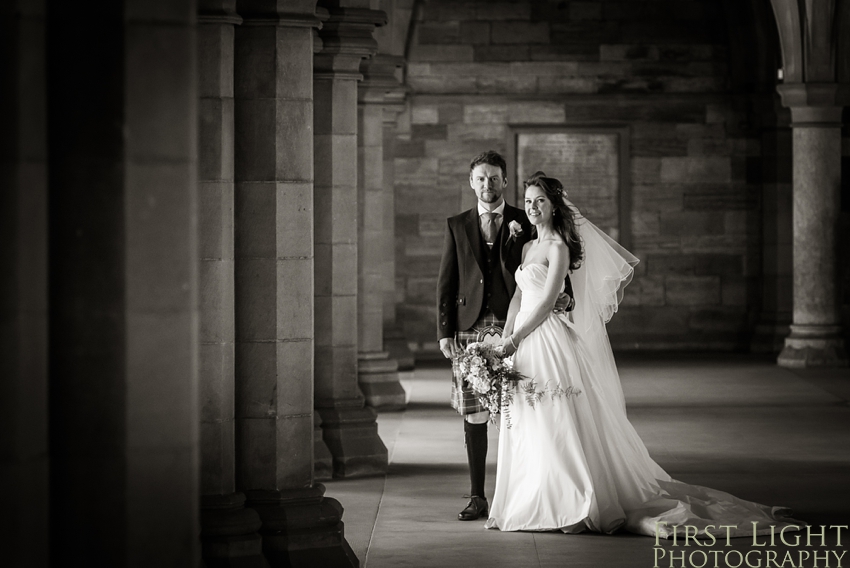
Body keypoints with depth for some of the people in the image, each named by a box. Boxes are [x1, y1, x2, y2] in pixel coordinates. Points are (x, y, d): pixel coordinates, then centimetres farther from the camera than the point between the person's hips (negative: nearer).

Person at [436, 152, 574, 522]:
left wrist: (564, 297, -16)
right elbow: (446, 282, 10)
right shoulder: (456, 226, 11)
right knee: (473, 417, 3)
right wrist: (444, 331, 2)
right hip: (470, 331, 2)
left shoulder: (525, 223, 7)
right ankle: (477, 498, 10)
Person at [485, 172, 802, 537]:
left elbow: (546, 302, -16)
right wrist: (505, 337, 6)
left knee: (557, 428, -7)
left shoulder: (558, 247, -10)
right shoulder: (529, 247, 15)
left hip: (549, 341, -8)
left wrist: (516, 338, -17)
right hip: (523, 342, 8)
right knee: (527, 431, 10)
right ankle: (533, 504, 16)